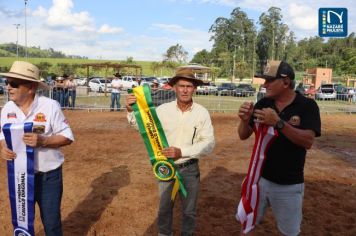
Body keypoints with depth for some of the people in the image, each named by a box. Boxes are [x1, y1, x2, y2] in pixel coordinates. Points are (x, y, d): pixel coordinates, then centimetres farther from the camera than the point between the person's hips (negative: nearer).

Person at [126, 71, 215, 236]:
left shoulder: (202, 113, -12)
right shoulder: (163, 109, -9)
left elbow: (209, 143, -14)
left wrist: (182, 152, -24)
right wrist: (131, 110, -18)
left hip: (190, 168, -1)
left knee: (189, 210, 18)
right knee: (164, 208, 19)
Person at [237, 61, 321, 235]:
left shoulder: (307, 106, -11)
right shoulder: (263, 103, -2)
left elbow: (308, 142, -22)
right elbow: (243, 136, 0)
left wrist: (278, 123, -34)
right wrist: (245, 120, -22)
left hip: (289, 184, -3)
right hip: (259, 177, 3)